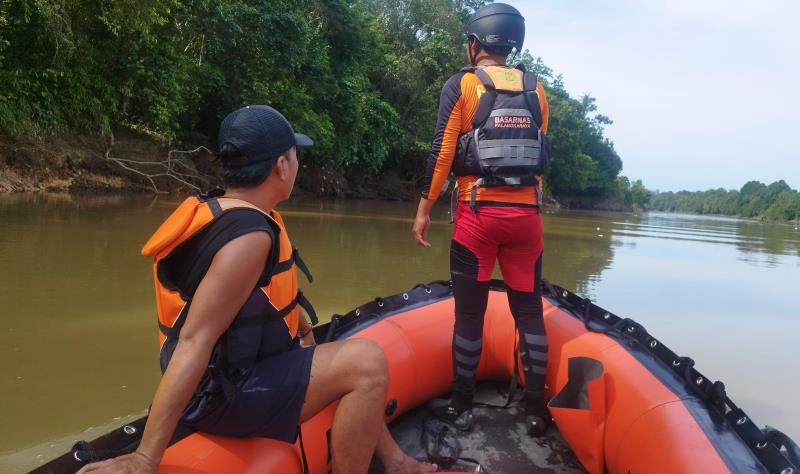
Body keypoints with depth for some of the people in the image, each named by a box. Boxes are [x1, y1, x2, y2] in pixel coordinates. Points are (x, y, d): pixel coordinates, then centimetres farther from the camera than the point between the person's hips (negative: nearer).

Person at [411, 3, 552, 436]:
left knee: (469, 313, 6)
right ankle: (536, 410, 17)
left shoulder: (461, 84, 0)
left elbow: (442, 153, -6)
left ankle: (462, 407, 16)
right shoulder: (536, 90, 10)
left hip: (477, 213, -3)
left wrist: (424, 209, -1)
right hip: (526, 214, 3)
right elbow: (540, 154, 12)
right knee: (529, 312, 10)